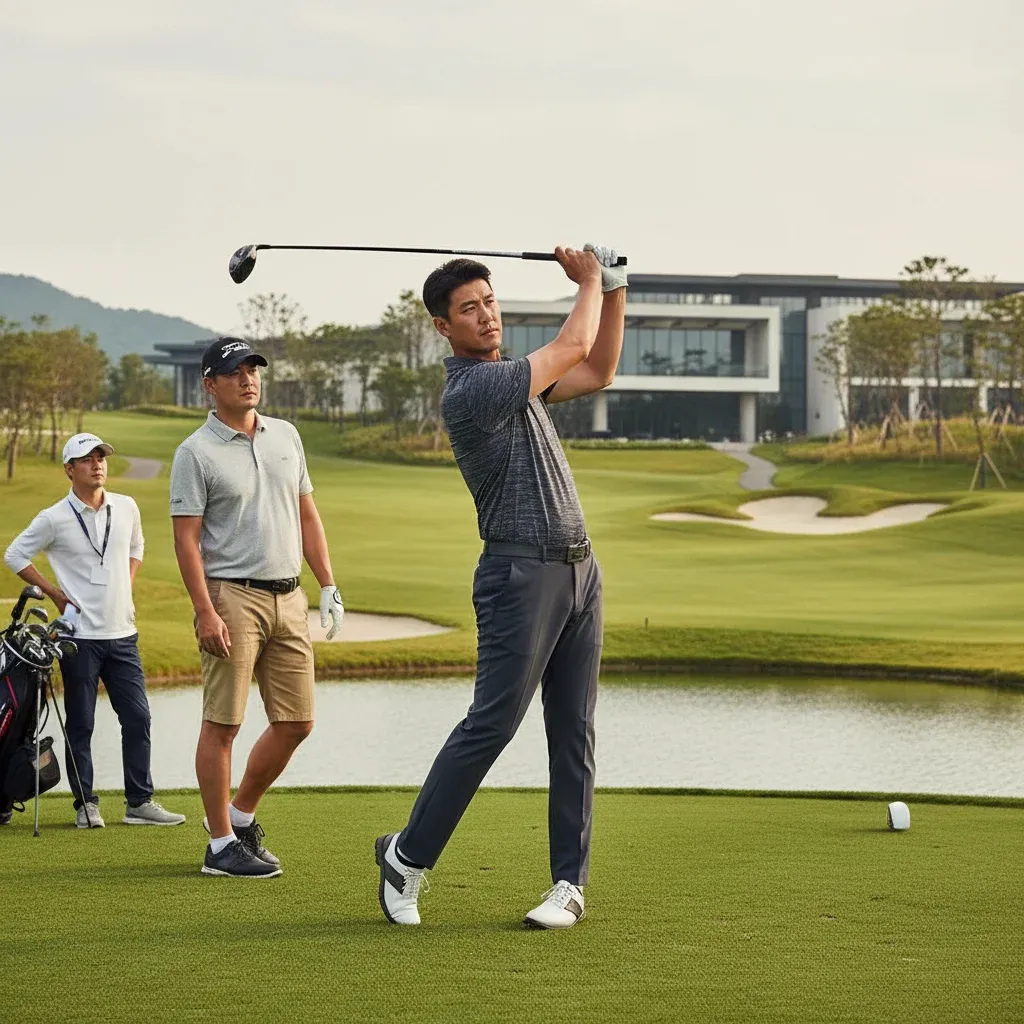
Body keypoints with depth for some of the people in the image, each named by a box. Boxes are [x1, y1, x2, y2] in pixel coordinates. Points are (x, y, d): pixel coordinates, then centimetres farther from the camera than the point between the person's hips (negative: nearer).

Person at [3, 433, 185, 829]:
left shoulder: (126, 508, 5)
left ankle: (140, 802, 8)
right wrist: (55, 593, -1)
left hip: (122, 633, 4)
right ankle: (85, 804, 9)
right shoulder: (54, 519, -7)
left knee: (137, 718, 2)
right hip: (81, 636, -4)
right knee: (81, 724, 2)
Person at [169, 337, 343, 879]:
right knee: (222, 724, -4)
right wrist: (205, 611, -17)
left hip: (288, 597, 6)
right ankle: (222, 844, 2)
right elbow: (186, 538, -9)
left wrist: (328, 586, 12)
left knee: (296, 722, 7)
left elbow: (306, 514, 19)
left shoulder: (285, 436, 14)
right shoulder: (196, 453, -5)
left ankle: (241, 814, 24)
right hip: (233, 596, -6)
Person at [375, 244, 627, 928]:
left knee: (574, 733, 4)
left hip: (578, 568, 9)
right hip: (521, 571, -9)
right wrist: (590, 280, 11)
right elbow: (574, 346, -7)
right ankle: (408, 857, 3)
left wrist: (614, 288, 16)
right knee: (492, 724, -10)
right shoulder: (470, 390, -13)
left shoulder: (514, 377, 17)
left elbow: (597, 372, 26)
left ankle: (571, 882, 5)